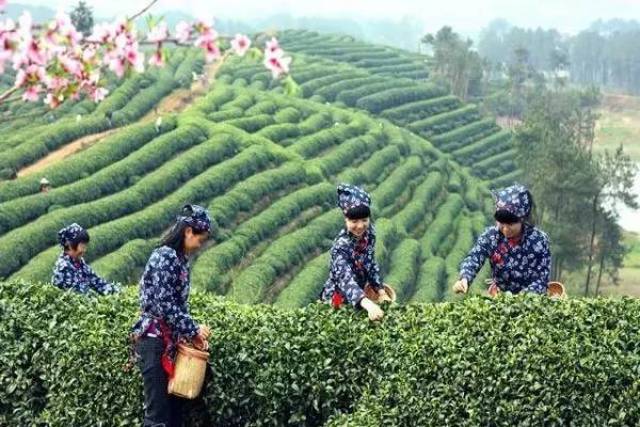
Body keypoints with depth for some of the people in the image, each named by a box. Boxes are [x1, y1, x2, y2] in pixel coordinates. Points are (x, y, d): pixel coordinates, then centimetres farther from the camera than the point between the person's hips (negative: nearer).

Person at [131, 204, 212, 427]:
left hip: (170, 342, 9)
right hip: (154, 342, -9)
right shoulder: (165, 257, -16)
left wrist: (192, 334, 7)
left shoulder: (180, 259, 13)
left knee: (175, 406, 11)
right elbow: (164, 305, -20)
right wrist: (194, 330, -13)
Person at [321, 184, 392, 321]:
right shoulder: (341, 246, -33)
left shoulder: (369, 233, -13)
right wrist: (369, 305, -59)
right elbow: (346, 279, -45)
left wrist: (381, 292, -4)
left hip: (358, 294, 6)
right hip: (339, 298, -6)